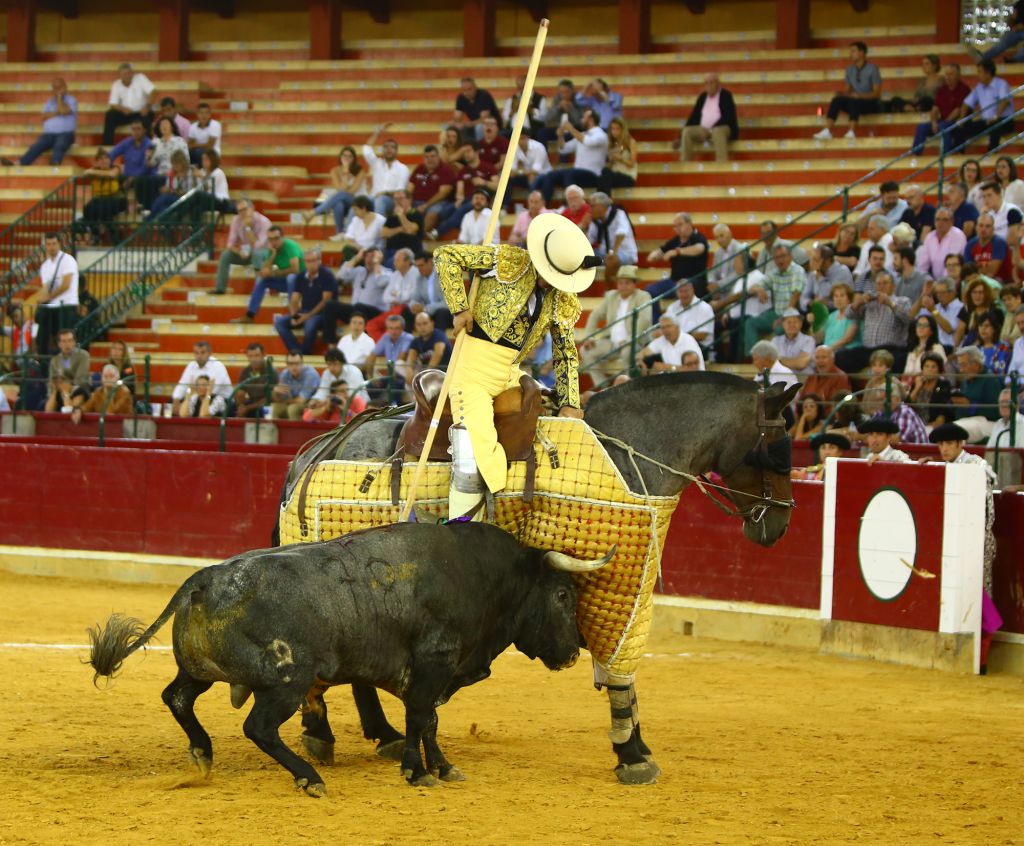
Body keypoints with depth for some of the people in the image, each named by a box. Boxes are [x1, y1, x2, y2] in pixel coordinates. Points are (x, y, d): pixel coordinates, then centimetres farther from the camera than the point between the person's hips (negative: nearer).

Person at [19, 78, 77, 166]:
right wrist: (57, 113, -8)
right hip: (49, 134, 4)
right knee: (36, 147, -25)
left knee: (59, 146, -38)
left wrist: (59, 96, -2)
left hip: (65, 134, -4)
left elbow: (64, 111, -13)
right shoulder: (49, 102, 21)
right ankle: (19, 164, -44)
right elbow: (44, 116, 5)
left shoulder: (71, 100, 7)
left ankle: (54, 165, -67)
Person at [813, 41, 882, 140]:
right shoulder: (850, 70, 9)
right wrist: (842, 94, -10)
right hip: (855, 104, 5)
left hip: (872, 104, -5)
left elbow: (877, 93, -13)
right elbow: (848, 91, 14)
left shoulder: (872, 69, -10)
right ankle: (827, 131, -36)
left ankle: (851, 132, -47)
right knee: (836, 100, -23)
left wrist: (859, 96, -26)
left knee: (853, 101, -37)